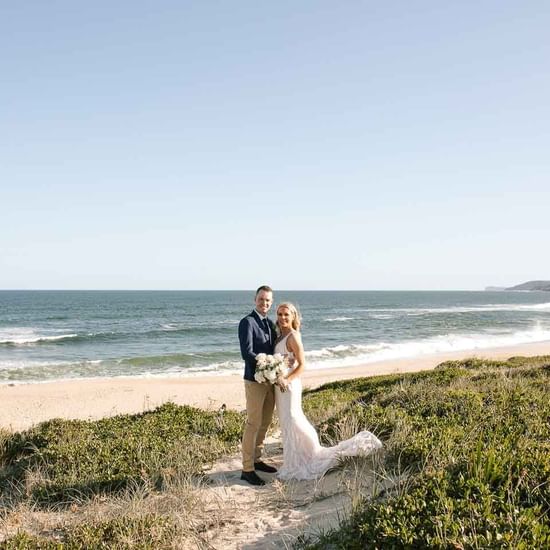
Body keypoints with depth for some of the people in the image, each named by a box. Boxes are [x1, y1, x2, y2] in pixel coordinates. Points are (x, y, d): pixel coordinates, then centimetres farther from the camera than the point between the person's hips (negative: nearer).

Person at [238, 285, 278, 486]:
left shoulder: (270, 323, 13)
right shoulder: (247, 322, -11)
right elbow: (246, 353, -18)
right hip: (254, 380, -8)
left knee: (265, 422, 15)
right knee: (253, 424, -5)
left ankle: (256, 459, 28)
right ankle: (247, 469, 2)